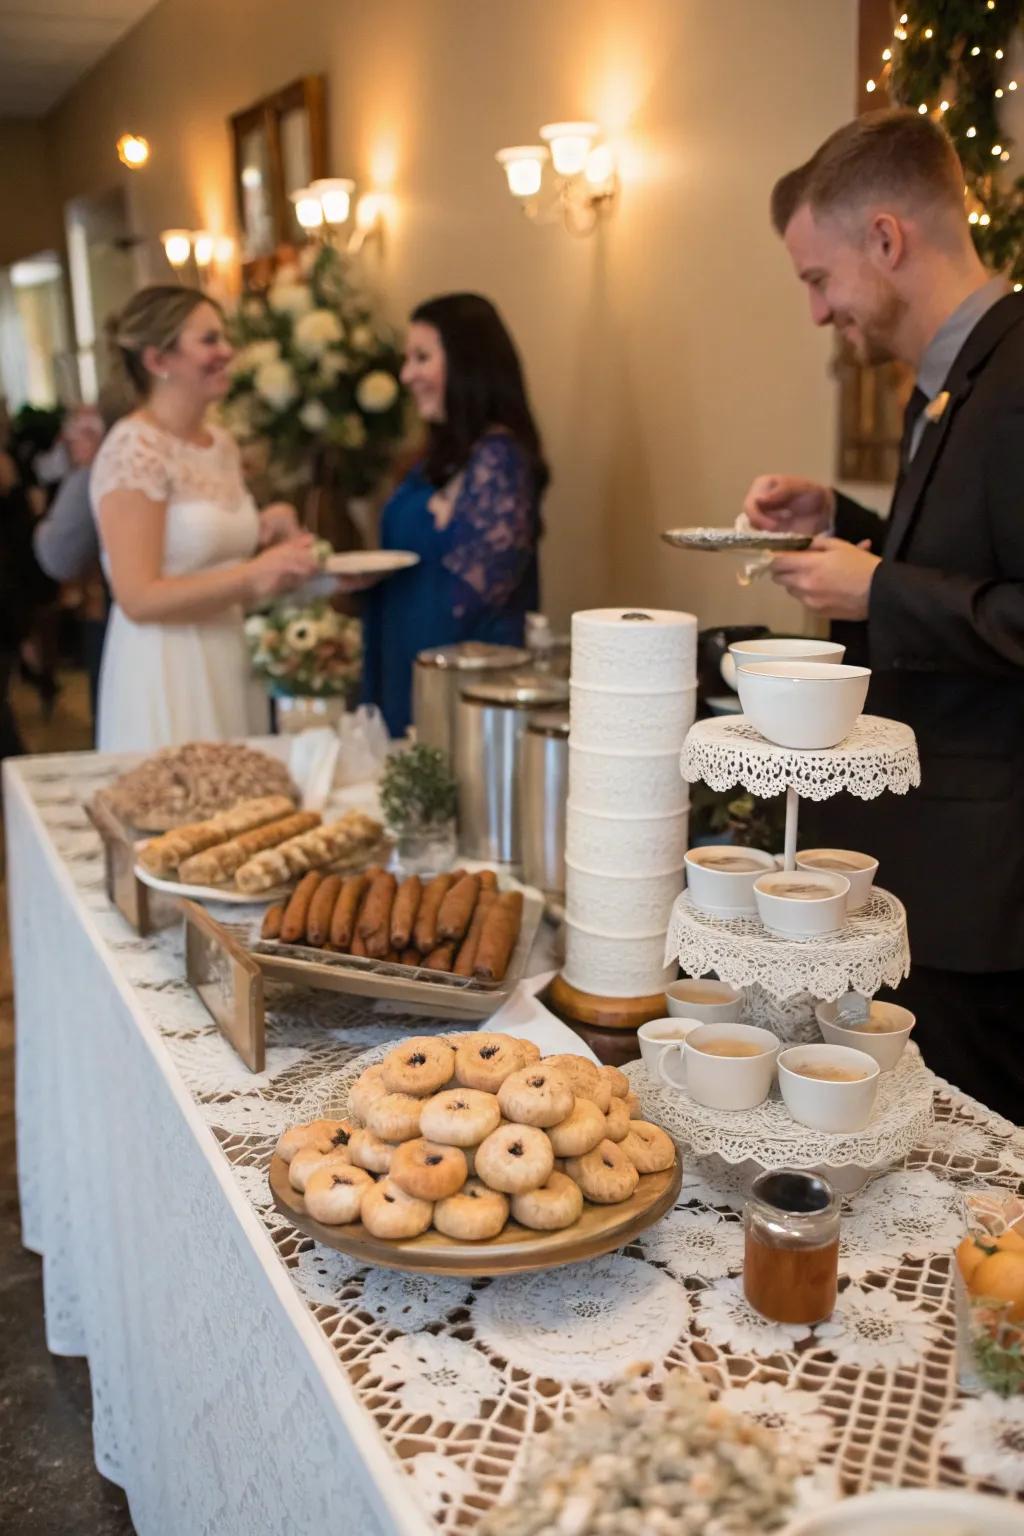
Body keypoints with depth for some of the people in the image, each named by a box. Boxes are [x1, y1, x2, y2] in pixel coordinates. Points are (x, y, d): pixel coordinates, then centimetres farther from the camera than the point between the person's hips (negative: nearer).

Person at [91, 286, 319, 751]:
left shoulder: (222, 444, 9)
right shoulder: (133, 450, -14)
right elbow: (138, 598, -19)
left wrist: (268, 534, 0)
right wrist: (252, 578, -27)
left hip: (231, 665, 8)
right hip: (167, 676, -8)